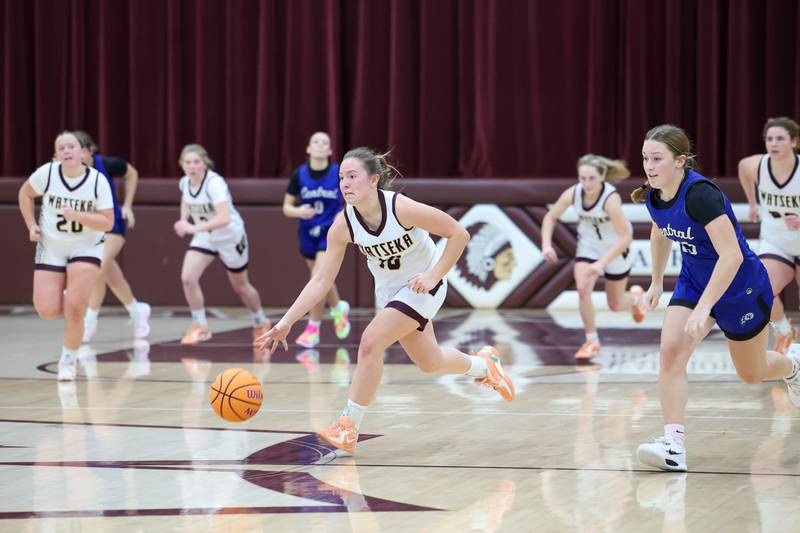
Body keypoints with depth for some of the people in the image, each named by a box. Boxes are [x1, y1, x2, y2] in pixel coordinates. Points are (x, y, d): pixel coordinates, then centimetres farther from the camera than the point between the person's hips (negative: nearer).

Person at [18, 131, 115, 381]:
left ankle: (69, 360, 7)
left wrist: (77, 215, -29)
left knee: (75, 307, -16)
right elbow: (25, 194, 7)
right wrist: (31, 225, -3)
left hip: (86, 248, -1)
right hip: (51, 247, 2)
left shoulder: (98, 180, -15)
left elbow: (108, 223, -16)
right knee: (47, 310, -8)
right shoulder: (47, 173, -12)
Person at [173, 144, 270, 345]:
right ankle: (200, 328, -4)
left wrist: (194, 228, -51)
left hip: (230, 237, -5)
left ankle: (261, 323, 41)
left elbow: (224, 218, -44)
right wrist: (184, 219, -3)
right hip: (204, 238, 5)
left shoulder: (214, 183, -32)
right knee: (188, 277, -18)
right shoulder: (184, 183, -10)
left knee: (240, 286, 14)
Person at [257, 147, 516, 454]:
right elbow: (321, 281, -15)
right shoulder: (343, 225, -18)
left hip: (422, 287, -6)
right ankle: (483, 365, 51)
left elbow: (459, 234, -21)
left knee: (370, 343, -22)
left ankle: (349, 428, -9)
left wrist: (433, 276, -25)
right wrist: (286, 323, -22)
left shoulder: (402, 208, -31)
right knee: (430, 363, 18)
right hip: (389, 291, 6)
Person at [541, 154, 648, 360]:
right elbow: (550, 217, -5)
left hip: (615, 249, -3)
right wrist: (547, 245, -21)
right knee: (583, 289, -20)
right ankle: (592, 341, -2)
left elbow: (625, 237, -37)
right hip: (588, 246, 3)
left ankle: (635, 297, 48)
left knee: (616, 305, 11)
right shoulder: (572, 194, -22)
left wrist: (602, 263, -45)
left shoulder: (611, 198, -35)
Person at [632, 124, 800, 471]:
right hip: (694, 282, 6)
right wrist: (656, 281, 24)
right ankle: (674, 445, -23)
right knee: (671, 351, -19)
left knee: (751, 374, 15)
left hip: (741, 288, -6)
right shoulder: (653, 196, -9)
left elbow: (731, 255, -37)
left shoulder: (700, 194, -33)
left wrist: (704, 307, -40)